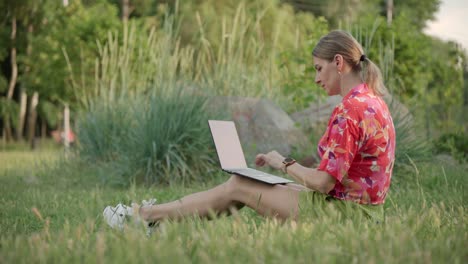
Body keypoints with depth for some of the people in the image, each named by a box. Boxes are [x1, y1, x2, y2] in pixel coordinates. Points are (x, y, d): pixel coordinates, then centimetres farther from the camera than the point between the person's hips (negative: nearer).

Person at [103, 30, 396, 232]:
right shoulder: (374, 102, 11)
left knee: (238, 186, 2)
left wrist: (285, 164, -5)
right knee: (241, 183, 15)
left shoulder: (349, 111, -21)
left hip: (344, 210, -9)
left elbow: (323, 182, -23)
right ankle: (155, 213, 24)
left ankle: (146, 215, 14)